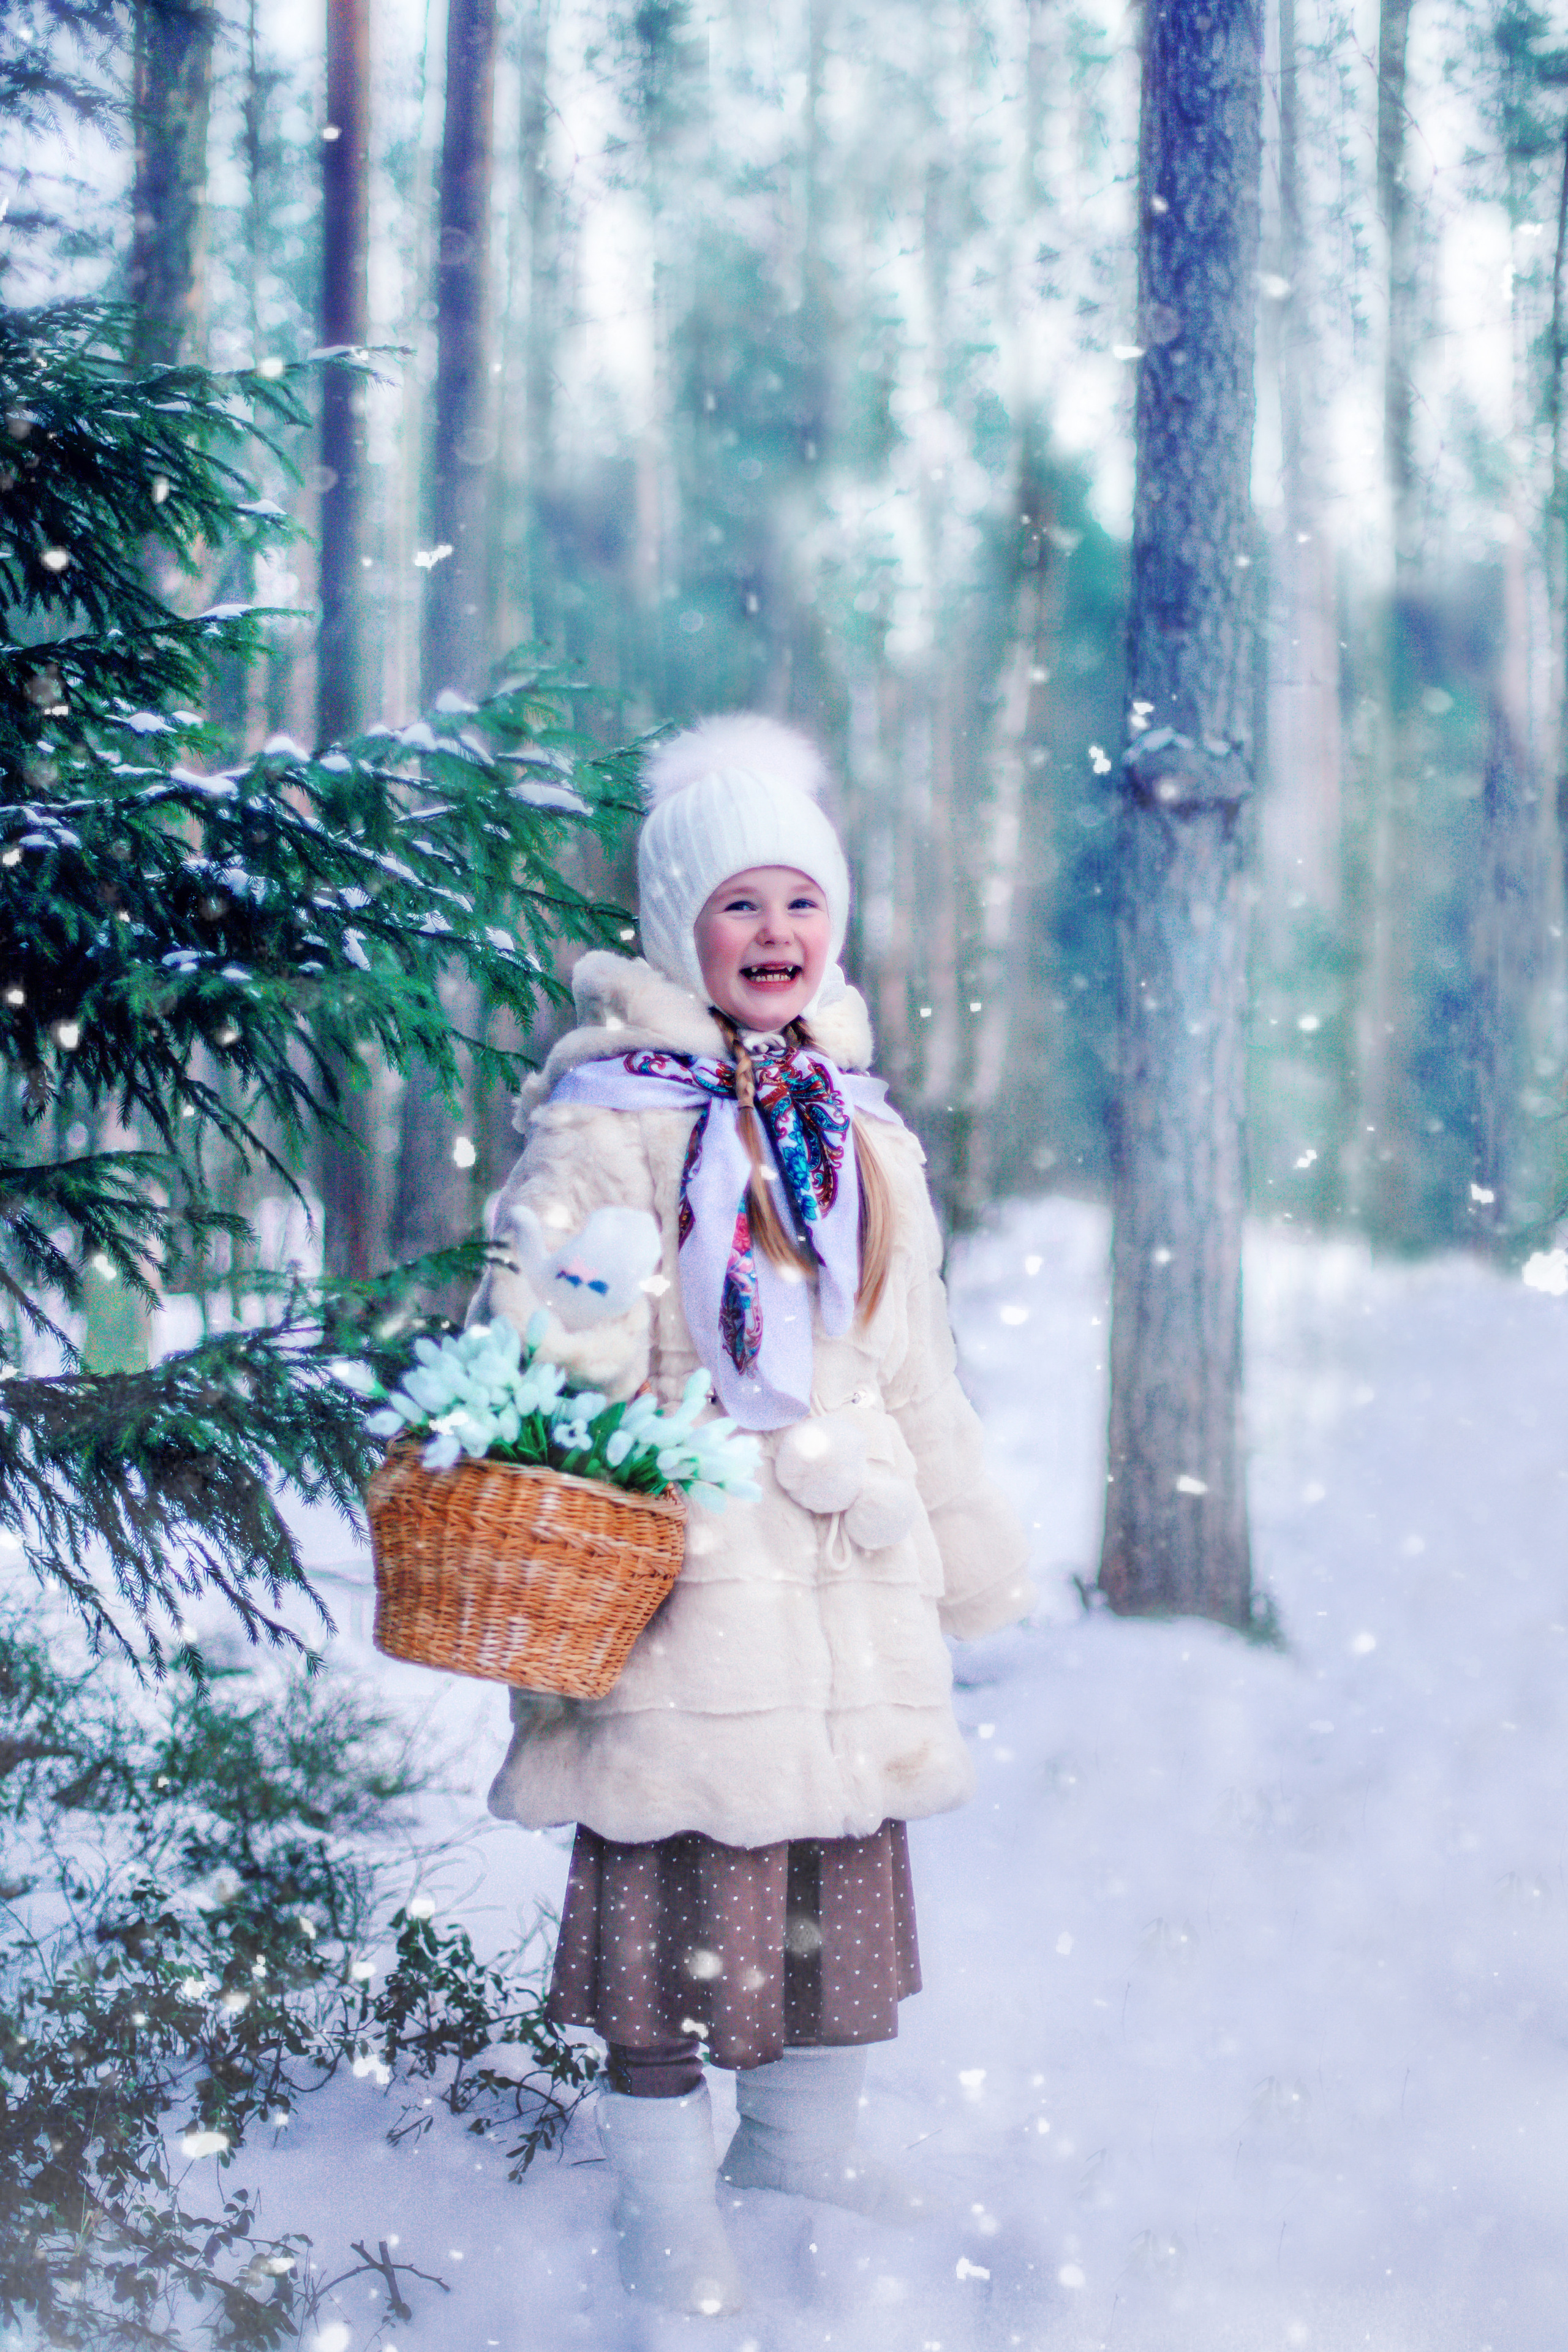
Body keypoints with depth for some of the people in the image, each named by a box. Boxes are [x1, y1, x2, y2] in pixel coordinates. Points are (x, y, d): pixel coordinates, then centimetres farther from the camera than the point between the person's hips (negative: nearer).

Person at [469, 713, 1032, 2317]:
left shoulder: (862, 1136, 16)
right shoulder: (604, 1126, -4)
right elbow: (528, 1335, -8)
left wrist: (968, 1543, 26)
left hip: (844, 1564, 6)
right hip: (678, 1557, -6)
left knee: (842, 1862, 11)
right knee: (676, 1876, -5)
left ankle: (801, 2141, 28)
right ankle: (666, 2212, 6)